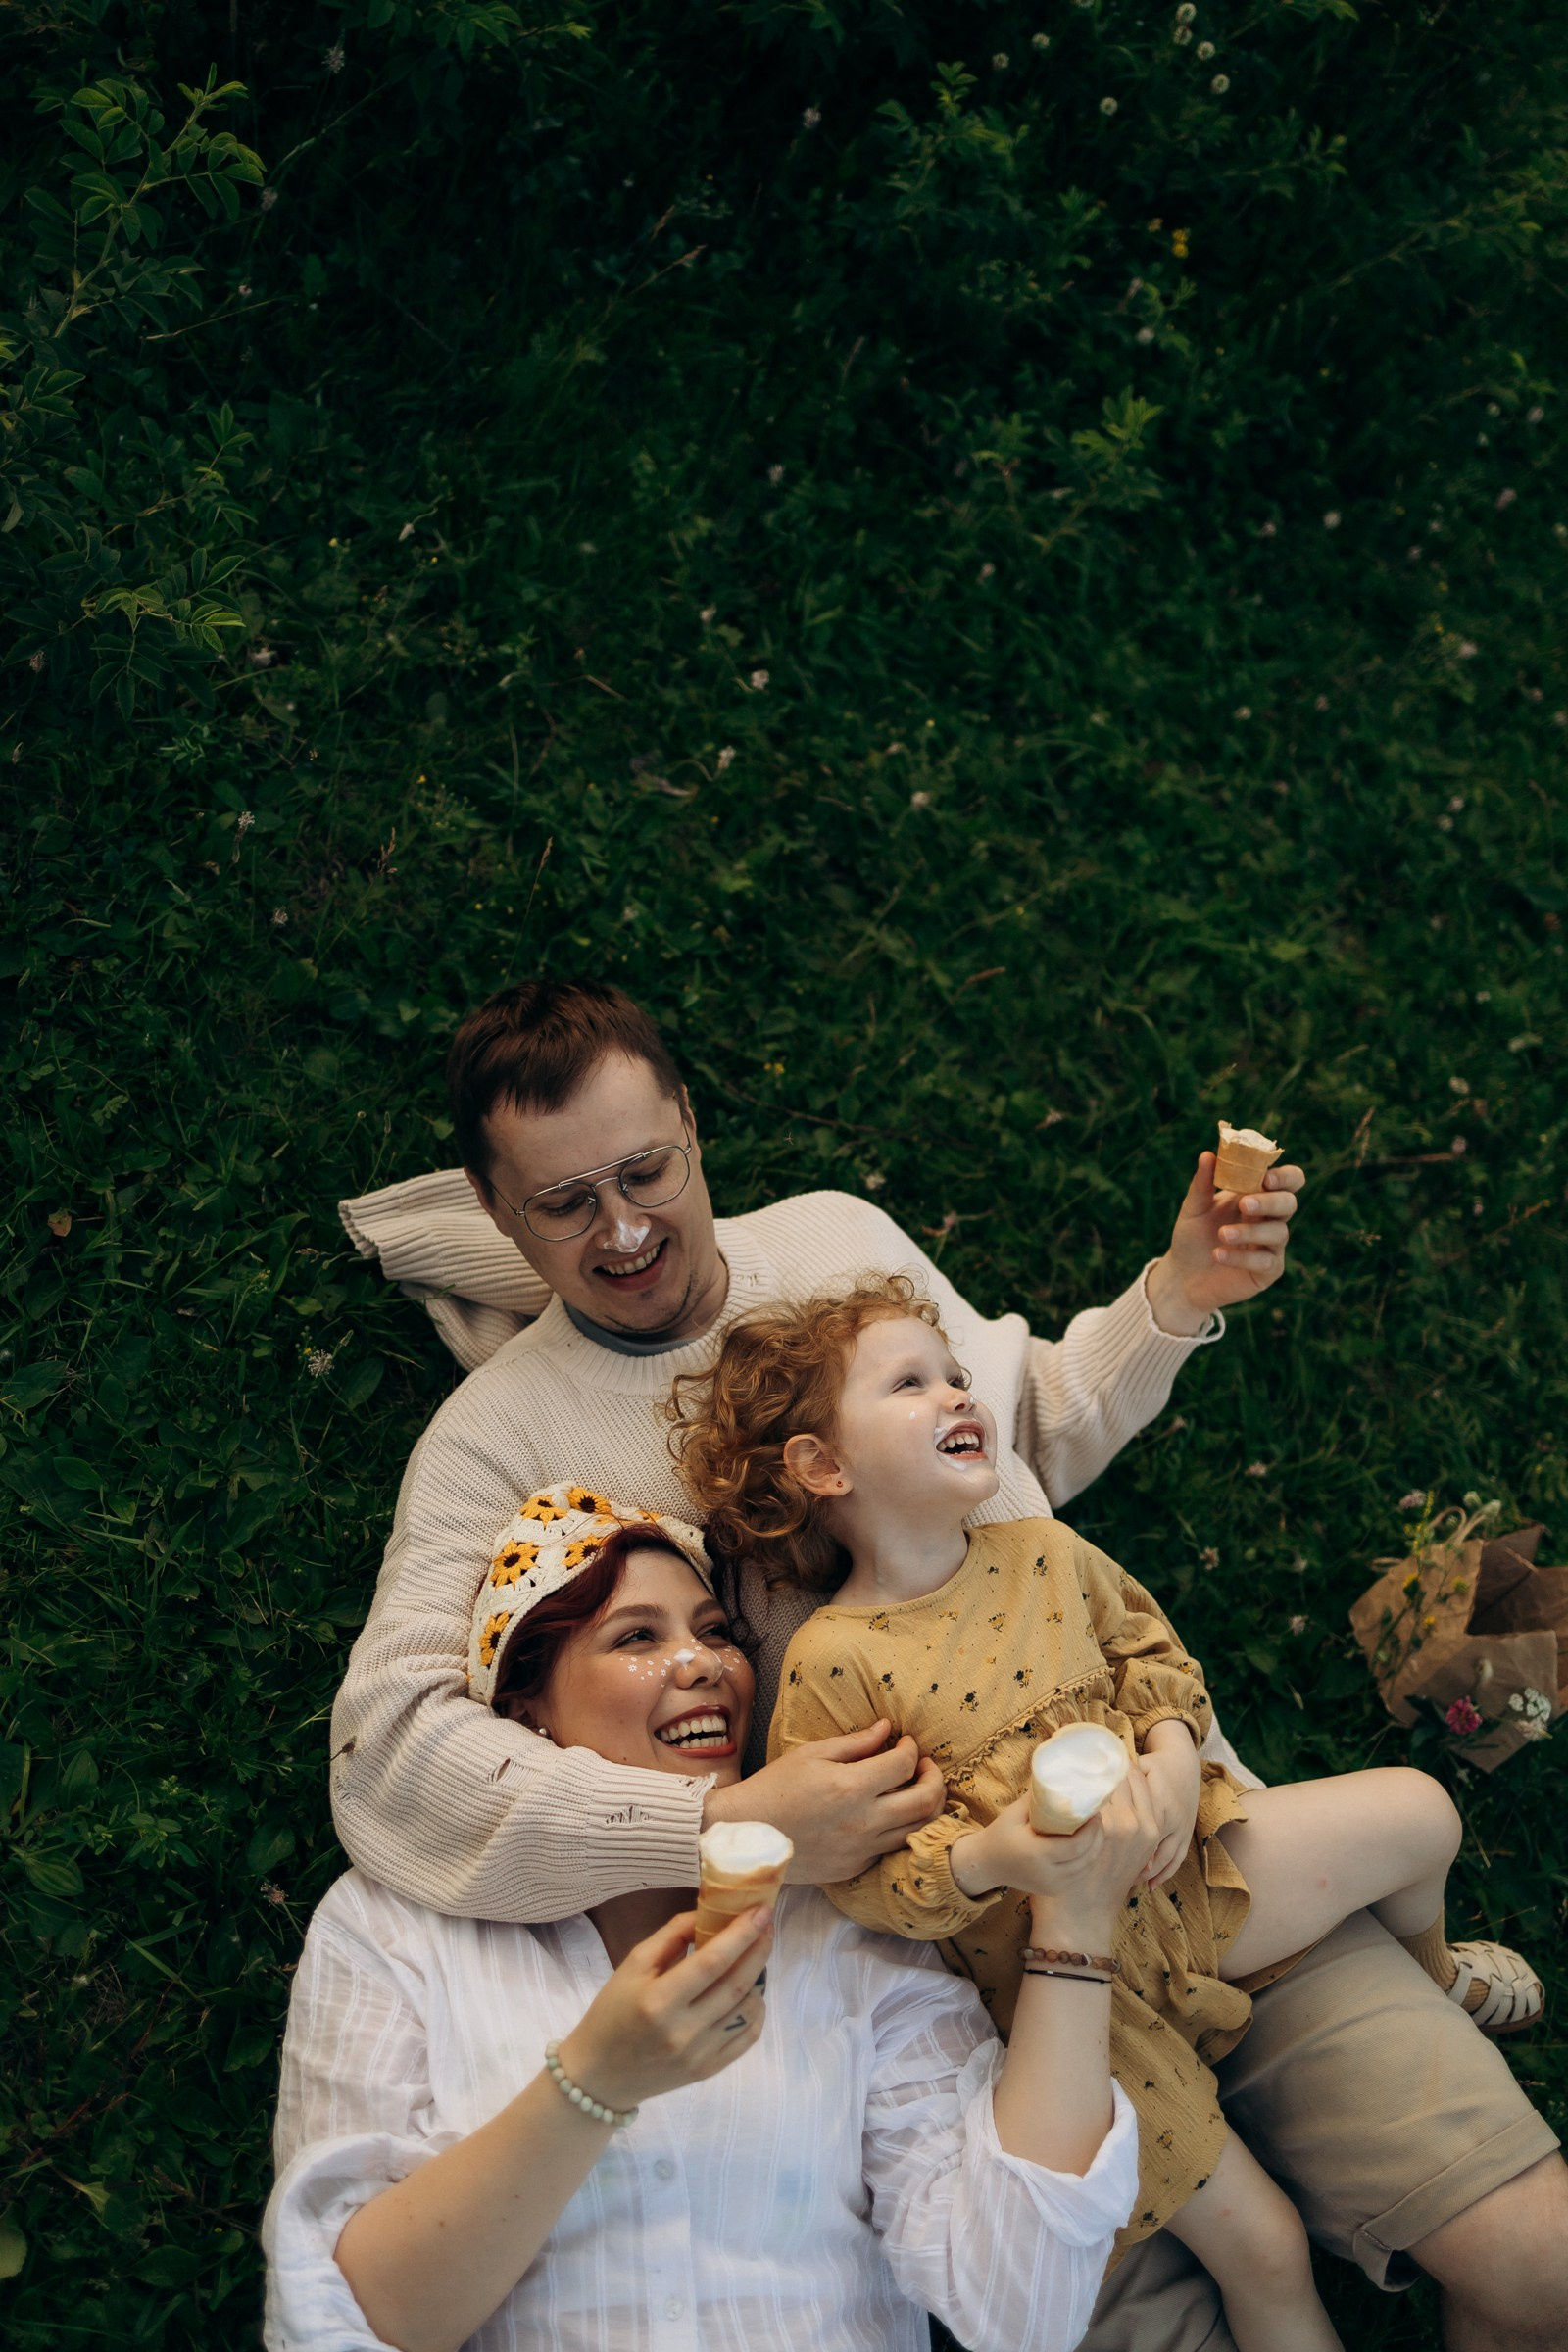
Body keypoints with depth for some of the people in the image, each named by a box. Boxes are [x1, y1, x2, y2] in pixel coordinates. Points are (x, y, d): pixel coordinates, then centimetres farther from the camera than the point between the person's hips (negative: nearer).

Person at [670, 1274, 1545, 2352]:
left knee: (1422, 1812, 8)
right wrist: (983, 1859, -31)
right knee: (1261, 2244, -5)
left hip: (1184, 1870, 5)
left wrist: (1176, 1756, -9)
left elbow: (1152, 1652, 11)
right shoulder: (831, 1664, -17)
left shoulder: (1047, 1553, 0)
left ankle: (1430, 1970, 42)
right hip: (1064, 1969, -5)